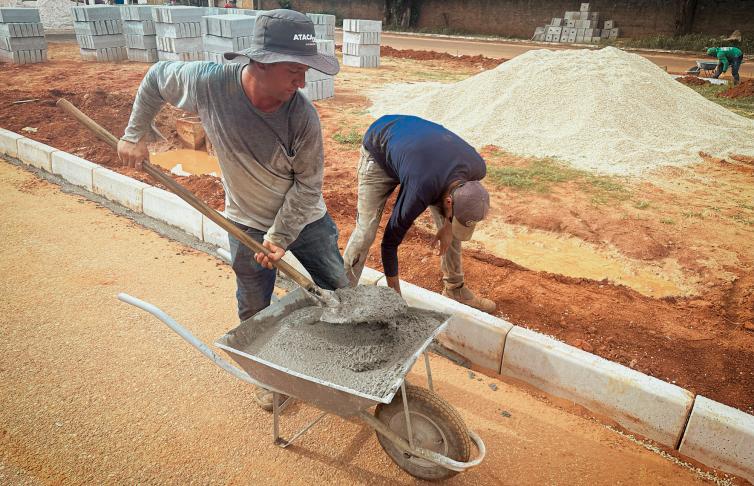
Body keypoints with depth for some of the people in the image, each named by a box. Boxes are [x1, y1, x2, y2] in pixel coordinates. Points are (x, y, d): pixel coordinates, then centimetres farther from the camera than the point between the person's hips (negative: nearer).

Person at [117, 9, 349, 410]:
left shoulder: (303, 114, -26)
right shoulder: (210, 82, -23)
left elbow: (307, 183, -17)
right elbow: (156, 78, -2)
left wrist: (281, 236, -19)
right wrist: (135, 135, 1)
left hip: (306, 219, 0)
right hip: (249, 223, 1)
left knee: (339, 292, 11)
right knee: (254, 310, 14)